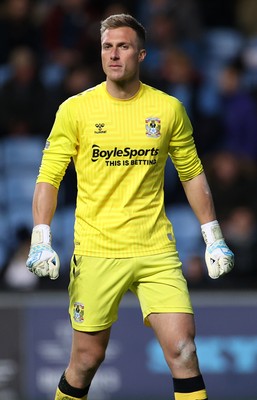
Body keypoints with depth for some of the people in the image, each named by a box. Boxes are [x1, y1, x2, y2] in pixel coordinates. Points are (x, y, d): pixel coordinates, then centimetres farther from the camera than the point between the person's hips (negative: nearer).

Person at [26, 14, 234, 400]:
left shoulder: (169, 109, 3)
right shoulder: (75, 110, -1)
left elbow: (192, 174, 13)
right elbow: (49, 176, 0)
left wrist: (214, 237, 10)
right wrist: (41, 239, -12)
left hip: (157, 250, 1)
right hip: (96, 251, -1)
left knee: (182, 349, -10)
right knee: (87, 357, 4)